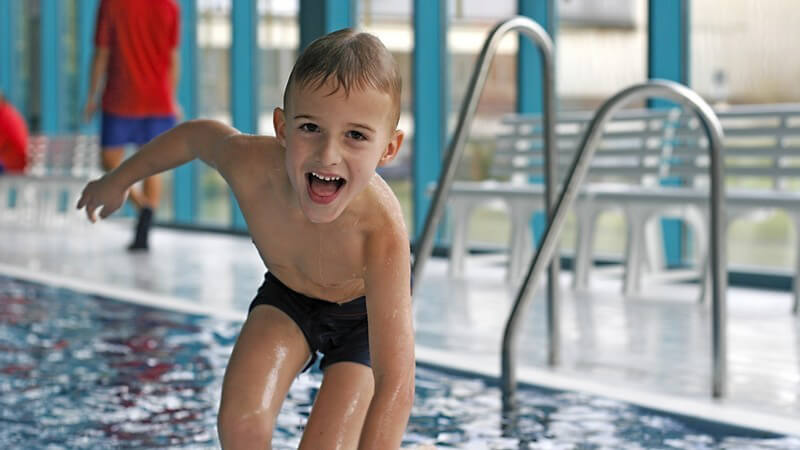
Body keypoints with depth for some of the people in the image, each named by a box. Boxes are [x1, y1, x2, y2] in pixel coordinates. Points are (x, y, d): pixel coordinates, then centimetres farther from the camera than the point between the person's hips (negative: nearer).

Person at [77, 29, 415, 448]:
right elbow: (197, 134, -6)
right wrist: (117, 179, 10)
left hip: (365, 312, -3)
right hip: (286, 294, 3)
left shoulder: (381, 229, -44)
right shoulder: (250, 163, -33)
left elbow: (396, 386, -48)